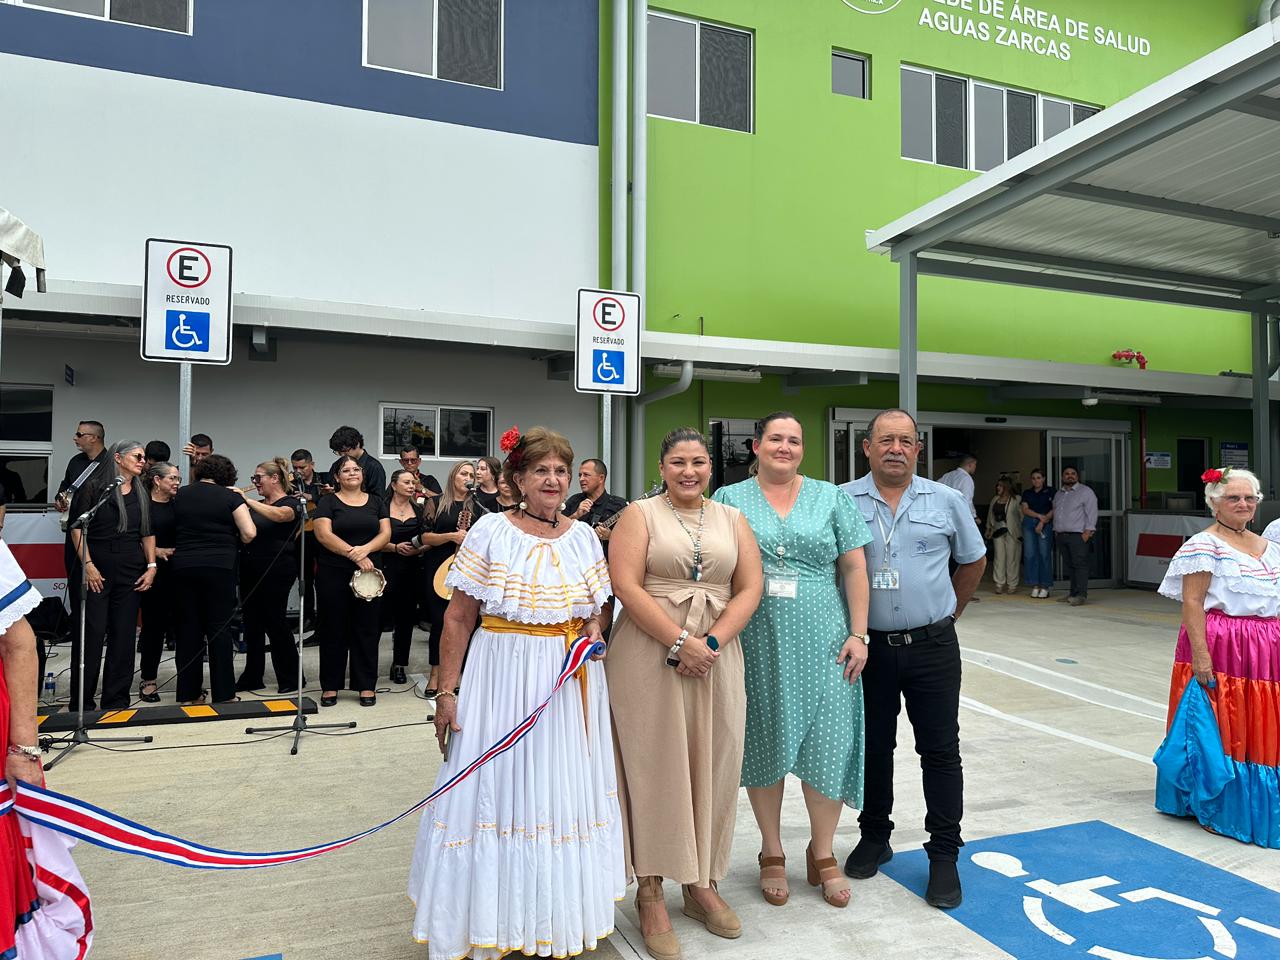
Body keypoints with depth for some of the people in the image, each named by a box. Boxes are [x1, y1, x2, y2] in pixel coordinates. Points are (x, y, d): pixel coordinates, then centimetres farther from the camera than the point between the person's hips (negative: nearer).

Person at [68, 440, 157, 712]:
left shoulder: (141, 495, 14)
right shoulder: (94, 487, -1)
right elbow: (78, 528, -5)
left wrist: (152, 566, 6)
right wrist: (88, 565, -12)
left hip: (130, 572, 5)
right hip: (96, 569, -4)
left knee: (124, 636, 5)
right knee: (90, 635, -3)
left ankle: (116, 701, 14)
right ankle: (81, 702, 7)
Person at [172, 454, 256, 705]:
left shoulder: (180, 495, 10)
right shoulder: (230, 497, -3)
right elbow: (249, 533, -10)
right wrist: (233, 543, 9)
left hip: (183, 565, 4)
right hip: (219, 567, -4)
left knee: (189, 628, 10)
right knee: (219, 629, 2)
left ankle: (188, 693, 15)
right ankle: (223, 694, 4)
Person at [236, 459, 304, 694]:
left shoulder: (291, 503, -6)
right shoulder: (257, 505, 16)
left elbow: (279, 515, -28)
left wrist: (246, 500, -30)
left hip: (276, 571, -7)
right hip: (250, 571, 7)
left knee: (275, 622, -2)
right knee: (252, 623, 11)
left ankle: (290, 678, 9)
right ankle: (252, 677, 22)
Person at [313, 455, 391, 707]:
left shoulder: (375, 501, 11)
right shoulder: (329, 502, 2)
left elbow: (385, 533, 3)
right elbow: (323, 534, -11)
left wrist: (364, 549, -15)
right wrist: (352, 553, -20)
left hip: (369, 572, 2)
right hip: (333, 573, -2)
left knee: (366, 629, 5)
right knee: (333, 629, 5)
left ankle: (366, 685, 13)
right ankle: (331, 686, 15)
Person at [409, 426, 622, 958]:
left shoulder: (583, 536, 6)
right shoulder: (491, 530, -5)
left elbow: (601, 609, 16)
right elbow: (459, 617, -4)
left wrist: (594, 629, -6)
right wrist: (445, 691, -7)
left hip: (572, 683, 4)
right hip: (503, 680, -3)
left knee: (565, 793, 10)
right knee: (497, 790, 3)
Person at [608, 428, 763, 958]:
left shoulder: (733, 519, 11)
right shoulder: (640, 514, 1)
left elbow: (749, 588, 5)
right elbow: (626, 585, -10)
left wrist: (711, 642, -10)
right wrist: (680, 641, -16)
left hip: (715, 656, 4)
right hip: (649, 655, -3)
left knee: (712, 766, 8)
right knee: (653, 766, 1)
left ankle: (702, 884, 25)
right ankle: (650, 893, 15)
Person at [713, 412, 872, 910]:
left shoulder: (830, 499, 7)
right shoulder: (729, 500, 4)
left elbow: (855, 569, 5)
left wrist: (858, 634, -2)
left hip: (821, 644, 1)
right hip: (757, 645, 0)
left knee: (827, 745, 4)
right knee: (763, 744, 10)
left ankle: (822, 854, 26)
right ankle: (772, 854, 28)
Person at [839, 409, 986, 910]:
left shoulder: (946, 501, 2)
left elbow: (973, 560, 16)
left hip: (932, 646, 1)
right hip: (868, 647, 0)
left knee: (940, 751, 6)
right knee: (872, 747, 13)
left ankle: (944, 856, 19)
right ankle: (874, 837, 31)